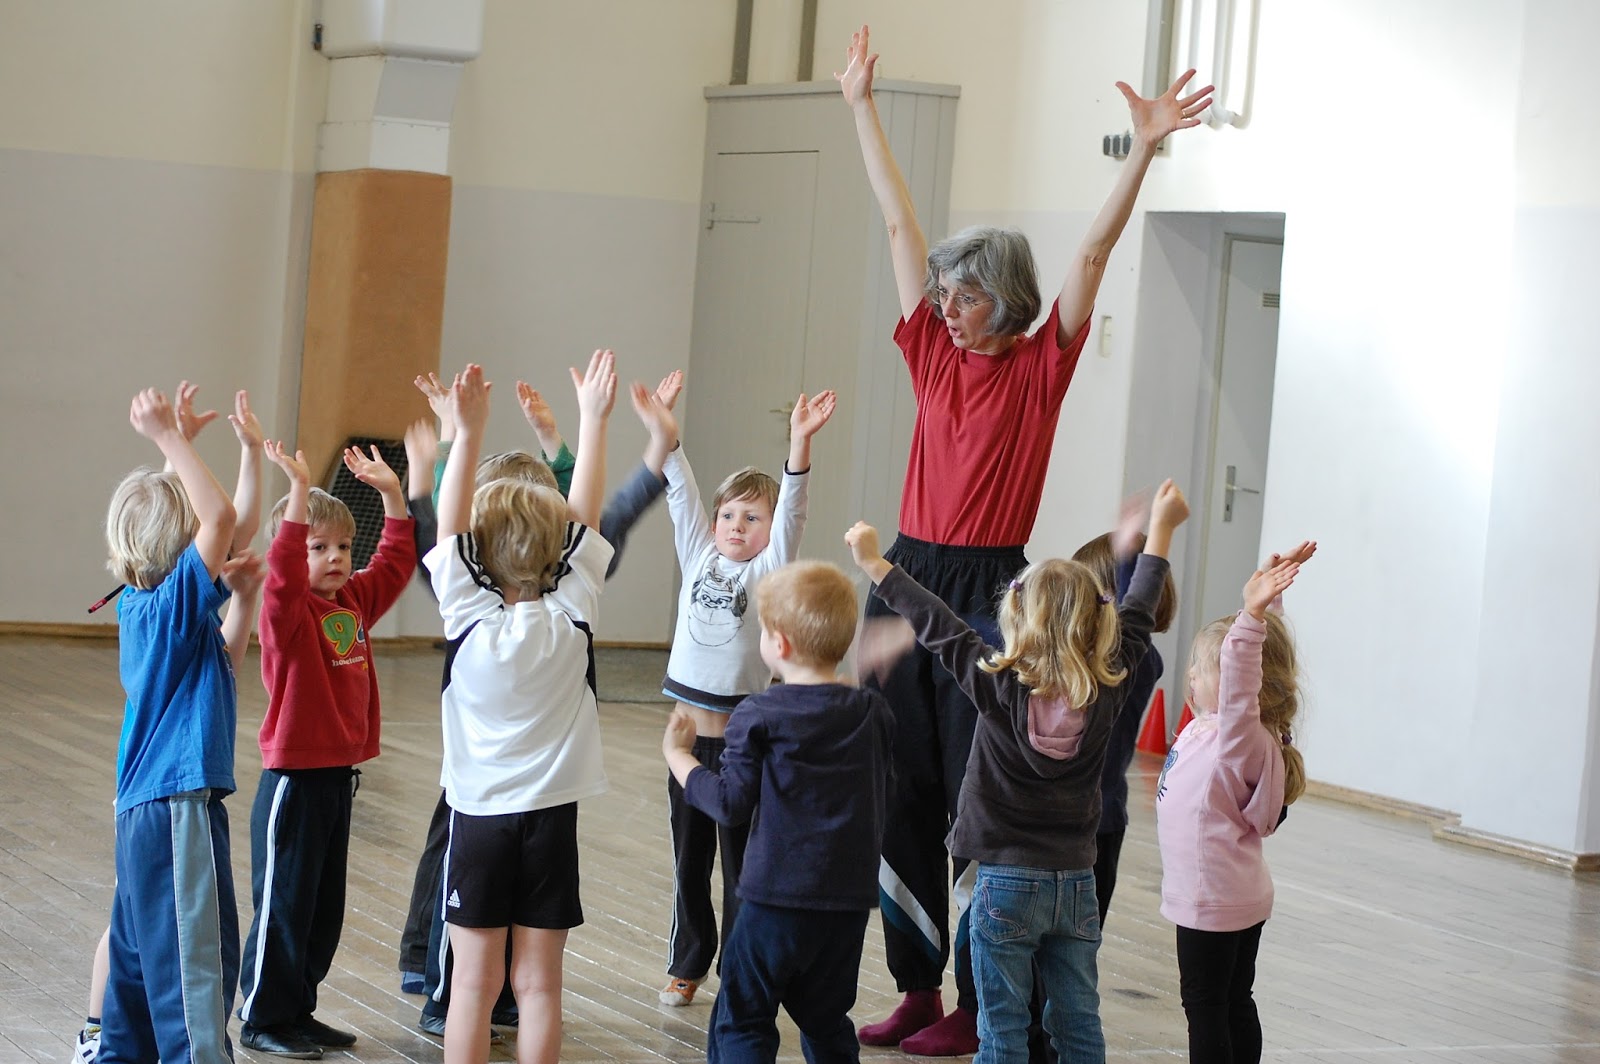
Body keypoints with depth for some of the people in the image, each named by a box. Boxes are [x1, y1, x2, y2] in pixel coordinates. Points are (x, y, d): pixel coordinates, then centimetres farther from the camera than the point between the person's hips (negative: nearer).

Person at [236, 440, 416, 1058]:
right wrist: (299, 491, -40)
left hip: (340, 775, 8)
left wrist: (391, 494, 7)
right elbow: (283, 571, -33)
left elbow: (397, 561, 17)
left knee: (325, 909, 14)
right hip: (295, 779, -8)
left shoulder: (355, 603, 8)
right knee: (284, 906, 1)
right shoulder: (288, 611, -13)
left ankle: (299, 1012, 26)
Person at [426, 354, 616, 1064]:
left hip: (479, 814, -1)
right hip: (550, 817, 1)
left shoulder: (469, 620, -10)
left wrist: (468, 433, -8)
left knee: (475, 980, 3)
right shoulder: (570, 620, -7)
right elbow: (584, 518, 0)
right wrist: (592, 420, 3)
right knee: (539, 983, 5)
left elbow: (448, 527, -6)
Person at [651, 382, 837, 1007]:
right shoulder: (699, 558, 7)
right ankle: (687, 963, 25)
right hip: (688, 731, 4)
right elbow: (682, 497, -3)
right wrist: (667, 437, -17)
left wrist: (800, 445, -32)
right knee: (689, 860, 13)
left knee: (742, 862, 4)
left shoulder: (768, 573, -4)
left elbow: (791, 511, -17)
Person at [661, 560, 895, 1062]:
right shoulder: (874, 713, 5)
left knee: (741, 1022, 3)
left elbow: (731, 802, -11)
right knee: (827, 1021, 17)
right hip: (851, 898, 5)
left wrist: (678, 755, 1)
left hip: (777, 894, -5)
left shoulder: (759, 716, -10)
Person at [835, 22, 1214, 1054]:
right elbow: (901, 223, 11)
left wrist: (1145, 150, -20)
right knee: (902, 788, 7)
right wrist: (862, 105, 16)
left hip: (988, 590, -5)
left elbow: (1093, 253, -11)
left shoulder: (1041, 367, -3)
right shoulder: (934, 352, 8)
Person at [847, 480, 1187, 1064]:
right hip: (1077, 885, 3)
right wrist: (1162, 527, 19)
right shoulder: (1107, 688, -5)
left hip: (1007, 884, -3)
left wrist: (874, 564, 2)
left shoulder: (1000, 687, -14)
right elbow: (1136, 616, 7)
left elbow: (936, 625, -8)